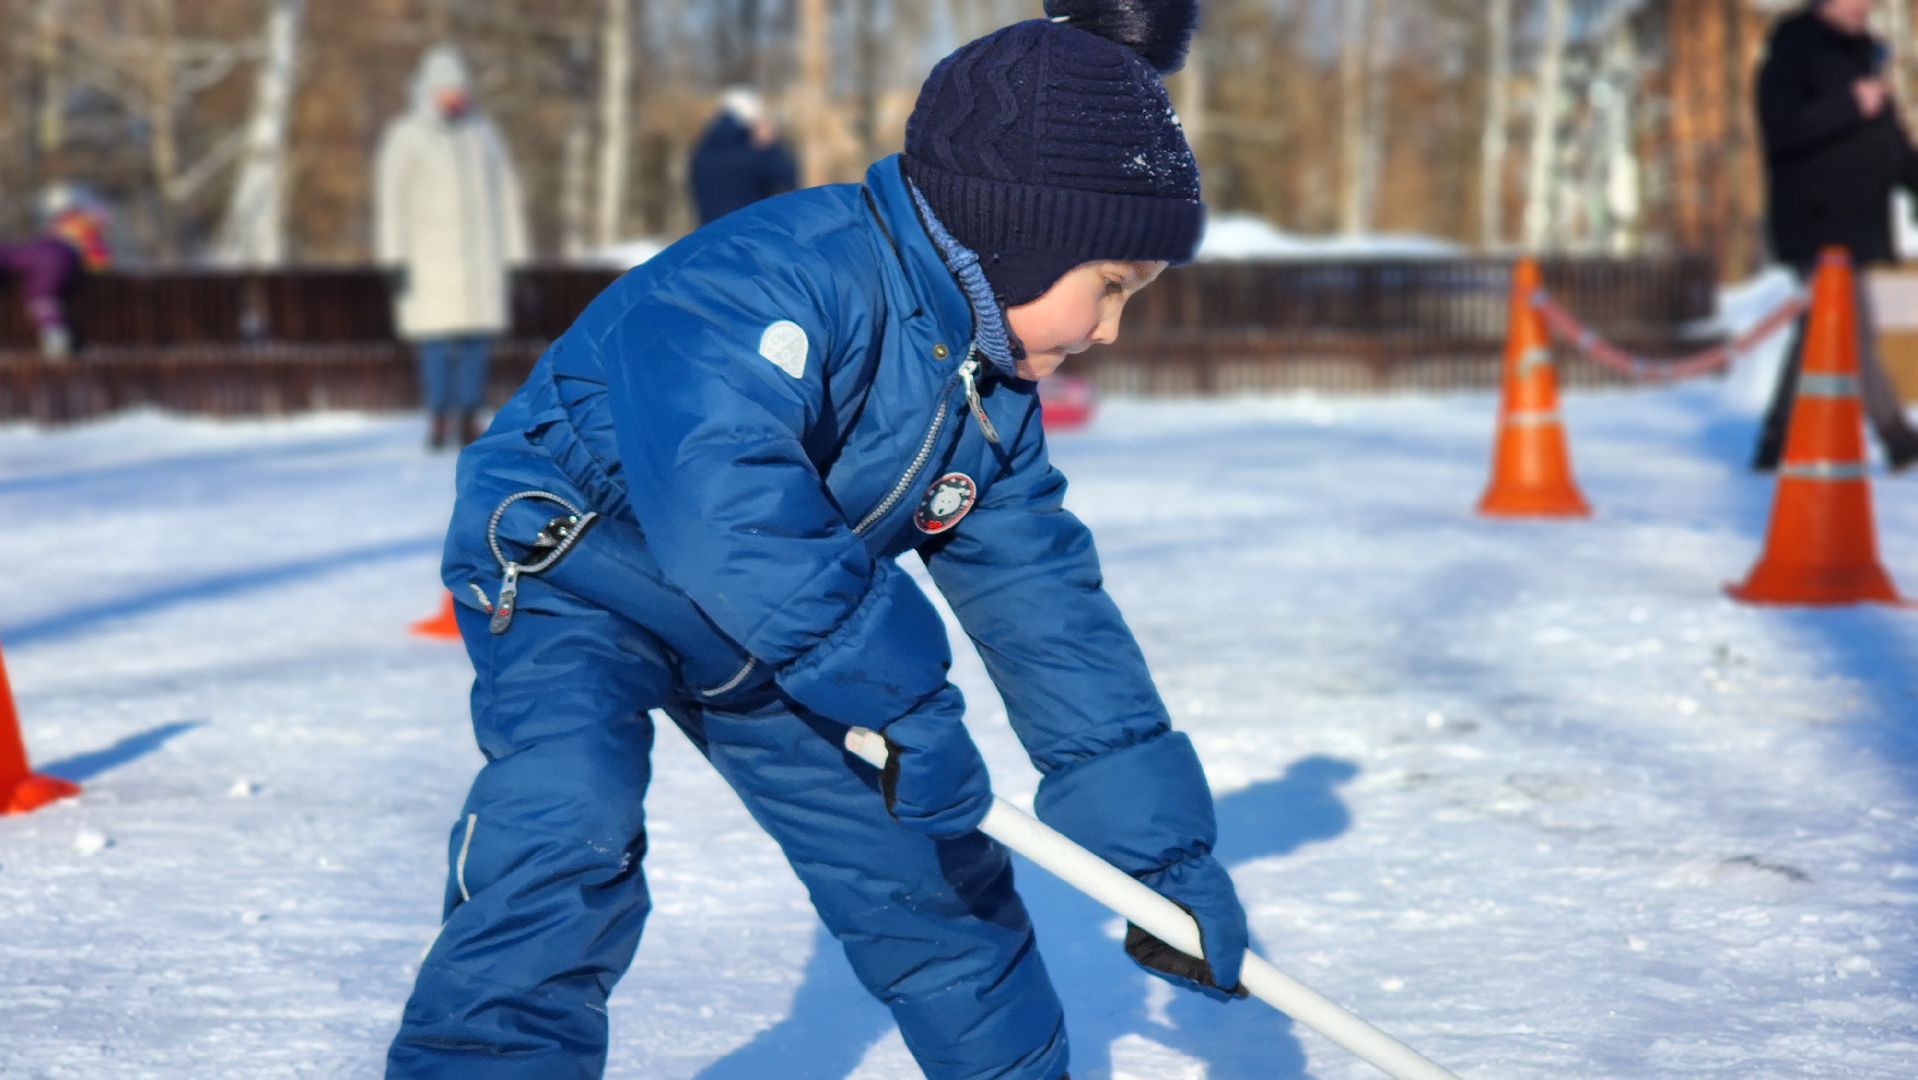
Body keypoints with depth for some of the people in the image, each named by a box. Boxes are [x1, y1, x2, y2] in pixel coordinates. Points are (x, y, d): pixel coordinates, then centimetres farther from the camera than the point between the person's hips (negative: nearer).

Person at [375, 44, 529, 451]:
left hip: (481, 258, 3)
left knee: (477, 340, -3)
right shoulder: (406, 137, 0)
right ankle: (438, 420, -3)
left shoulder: (484, 134, 12)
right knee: (437, 340, -9)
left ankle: (468, 419, 3)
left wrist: (514, 255, 12)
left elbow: (507, 198, 16)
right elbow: (390, 201, -2)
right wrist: (395, 260, -9)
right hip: (429, 260, -3)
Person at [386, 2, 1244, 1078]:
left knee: (921, 863, 9)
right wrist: (900, 690, -47)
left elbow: (1050, 612, -1)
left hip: (781, 637, 8)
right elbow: (718, 500, -49)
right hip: (572, 562, -7)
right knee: (566, 830, -31)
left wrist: (1166, 844, -2)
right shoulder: (785, 277, -34)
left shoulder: (992, 394, -6)